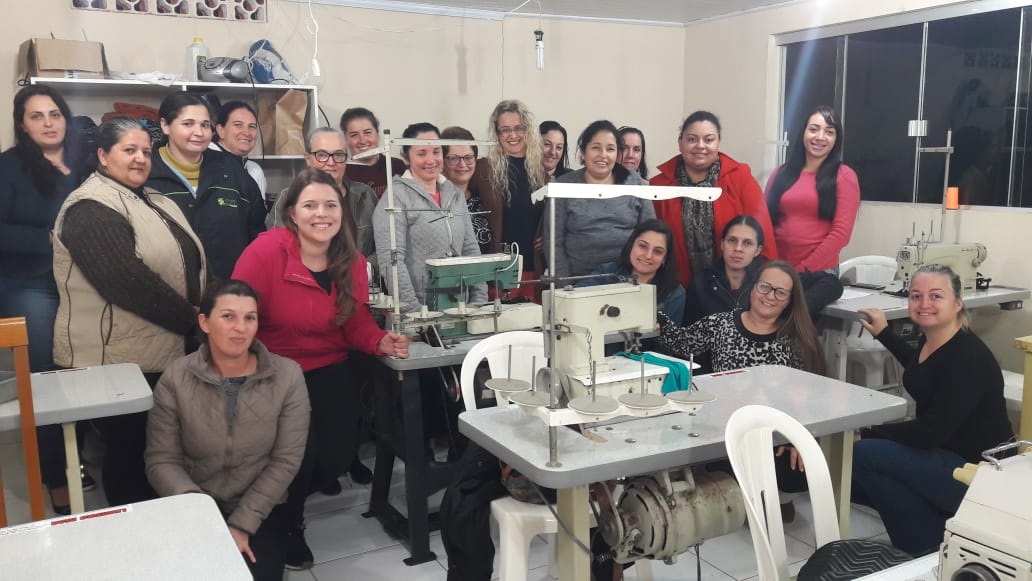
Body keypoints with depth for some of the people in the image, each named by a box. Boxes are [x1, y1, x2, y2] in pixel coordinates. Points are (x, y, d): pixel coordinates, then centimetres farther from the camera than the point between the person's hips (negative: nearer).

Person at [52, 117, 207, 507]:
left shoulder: (156, 203, 16)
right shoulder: (90, 210, -14)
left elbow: (188, 268, 18)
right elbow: (128, 282, -25)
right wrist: (191, 318, -17)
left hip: (162, 353, 8)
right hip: (116, 359, -8)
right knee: (130, 451, 3)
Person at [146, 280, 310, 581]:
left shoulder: (287, 375, -10)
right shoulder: (175, 378, -8)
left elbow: (286, 461, -9)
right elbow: (161, 461, -8)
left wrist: (241, 524, -14)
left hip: (262, 511, 0)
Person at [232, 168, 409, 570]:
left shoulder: (352, 262, -2)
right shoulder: (265, 252, -20)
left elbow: (356, 322, 3)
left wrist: (381, 342, -17)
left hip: (330, 371, 5)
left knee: (338, 457, 2)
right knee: (297, 457, -10)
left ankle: (288, 502, 38)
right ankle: (283, 522, 27)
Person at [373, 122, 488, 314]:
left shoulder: (456, 195, 10)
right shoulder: (396, 196, -7)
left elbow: (471, 250, 11)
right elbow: (390, 260, -15)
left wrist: (480, 300, 2)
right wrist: (414, 310, -19)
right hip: (420, 308, -5)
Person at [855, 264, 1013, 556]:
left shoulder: (968, 358, -24)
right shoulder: (929, 340, 2)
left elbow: (931, 431, -28)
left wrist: (866, 434, -19)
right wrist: (883, 333, 27)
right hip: (940, 454, 9)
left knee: (863, 454, -21)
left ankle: (928, 546, -5)